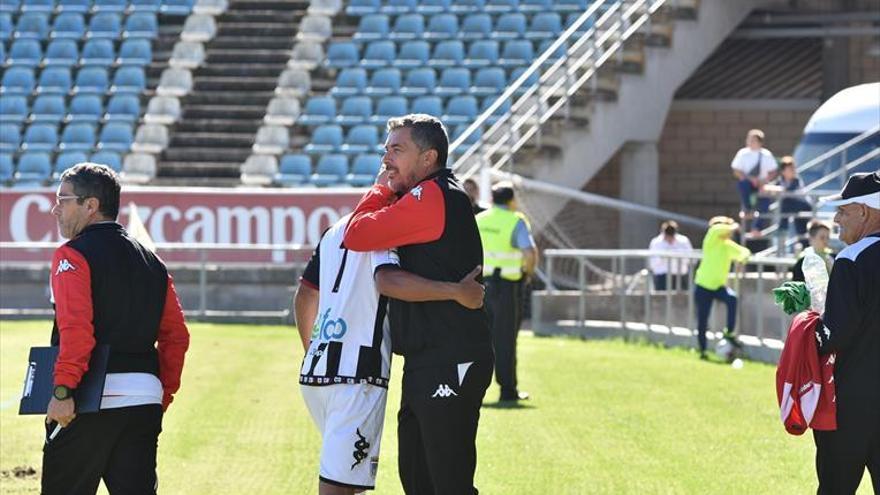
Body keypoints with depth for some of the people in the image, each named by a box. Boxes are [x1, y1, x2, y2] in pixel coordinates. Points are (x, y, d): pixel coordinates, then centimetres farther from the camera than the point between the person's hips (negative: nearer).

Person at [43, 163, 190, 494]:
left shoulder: (73, 255, -5)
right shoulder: (152, 262, 16)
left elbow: (75, 328, -19)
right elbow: (176, 336, 15)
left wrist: (62, 390, -21)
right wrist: (164, 395, 19)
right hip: (145, 399, 6)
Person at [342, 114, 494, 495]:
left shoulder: (433, 196, -13)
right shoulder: (429, 197, 20)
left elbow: (357, 235, -14)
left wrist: (383, 189, 1)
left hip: (449, 366, -11)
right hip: (424, 364, 11)